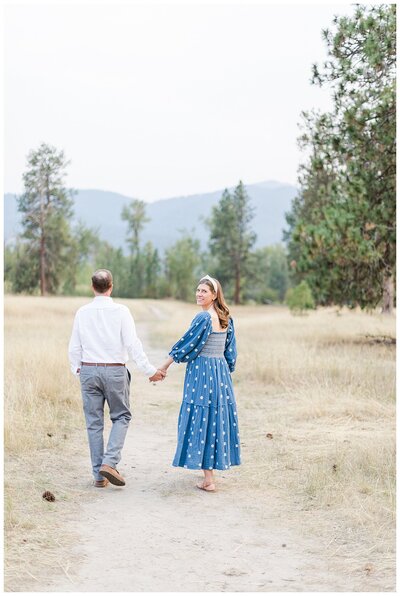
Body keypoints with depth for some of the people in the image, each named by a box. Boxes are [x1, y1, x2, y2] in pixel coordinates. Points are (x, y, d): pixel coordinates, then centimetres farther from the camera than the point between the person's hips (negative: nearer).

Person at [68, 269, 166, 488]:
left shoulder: (82, 312, 1)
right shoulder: (120, 311, -8)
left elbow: (74, 347, 5)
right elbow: (132, 344, -11)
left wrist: (77, 369, 22)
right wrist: (150, 371, -5)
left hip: (88, 371, 3)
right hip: (115, 371, -3)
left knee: (94, 423, 8)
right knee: (121, 417, 13)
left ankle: (99, 475, 10)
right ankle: (109, 462, -6)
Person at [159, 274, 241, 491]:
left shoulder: (203, 318, -15)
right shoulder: (226, 318, 9)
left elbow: (186, 343, -11)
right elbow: (231, 352, 13)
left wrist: (165, 366, -2)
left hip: (201, 373, -8)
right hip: (221, 374, 8)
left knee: (202, 420, -3)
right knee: (217, 419, 14)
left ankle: (208, 480, -2)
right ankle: (215, 466, 24)